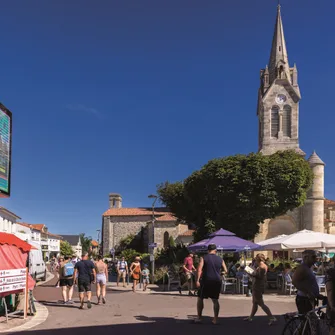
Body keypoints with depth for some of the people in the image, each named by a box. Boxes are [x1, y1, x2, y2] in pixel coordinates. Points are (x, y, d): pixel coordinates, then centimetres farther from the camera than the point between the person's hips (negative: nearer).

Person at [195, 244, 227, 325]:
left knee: (200, 298, 10)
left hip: (206, 280, -3)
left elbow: (199, 269, -13)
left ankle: (199, 317, 9)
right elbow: (225, 271, 9)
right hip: (217, 281, 3)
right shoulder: (220, 259, 7)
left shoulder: (204, 258, -1)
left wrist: (197, 280, -17)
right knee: (215, 300, 12)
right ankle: (215, 319, 9)